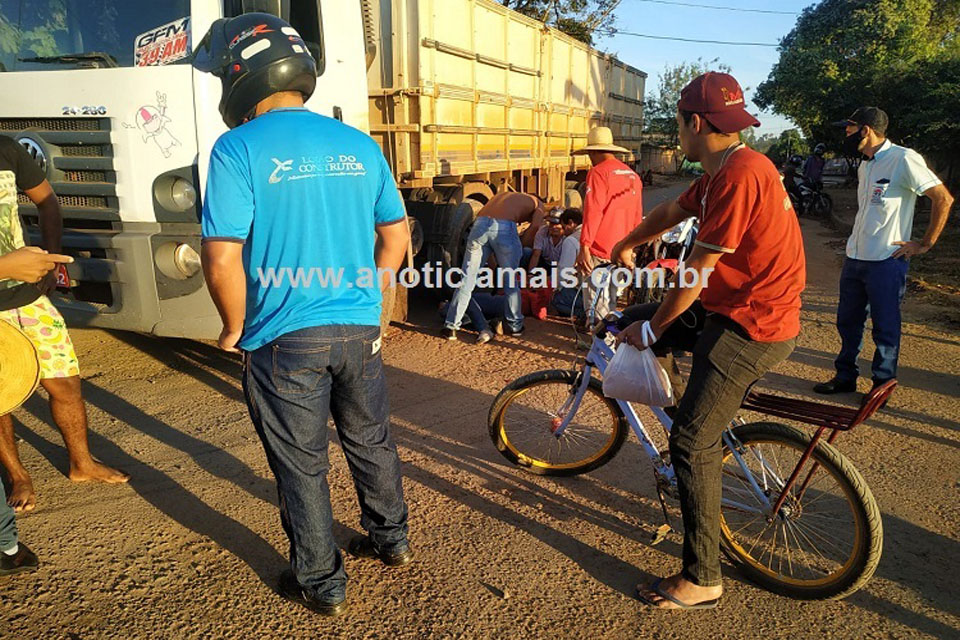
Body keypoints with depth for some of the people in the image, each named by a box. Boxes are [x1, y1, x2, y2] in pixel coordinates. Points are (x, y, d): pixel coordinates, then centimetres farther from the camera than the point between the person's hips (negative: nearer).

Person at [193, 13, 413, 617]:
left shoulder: (239, 149, -12)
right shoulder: (360, 145, 3)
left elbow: (223, 259, -17)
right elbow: (397, 234, 9)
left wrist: (235, 328, -1)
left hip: (285, 341, -4)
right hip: (361, 330, 5)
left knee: (302, 464, 11)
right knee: (371, 441, 22)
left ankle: (322, 583, 27)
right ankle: (391, 538, 41)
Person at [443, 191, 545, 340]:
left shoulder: (503, 195, 40)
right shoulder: (537, 204, 26)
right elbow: (535, 229, 6)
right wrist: (519, 248, 19)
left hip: (480, 224, 4)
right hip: (505, 227, -3)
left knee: (467, 280, 10)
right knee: (511, 281, 14)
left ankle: (451, 327, 11)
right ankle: (515, 326, 24)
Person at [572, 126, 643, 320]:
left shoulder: (598, 172, -10)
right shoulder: (633, 176, 11)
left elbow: (592, 212, -18)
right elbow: (637, 217, 16)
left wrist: (584, 247, -18)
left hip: (600, 251, -7)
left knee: (597, 300, -2)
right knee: (611, 299, 18)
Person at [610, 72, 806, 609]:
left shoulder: (740, 174, -23)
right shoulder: (724, 170, 9)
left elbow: (696, 273, -21)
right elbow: (671, 213, 26)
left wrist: (652, 330, -8)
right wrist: (626, 247, 41)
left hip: (750, 329, -10)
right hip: (730, 309, 10)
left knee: (692, 443, -7)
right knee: (632, 321, 16)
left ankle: (702, 581, 8)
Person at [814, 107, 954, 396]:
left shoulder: (904, 159, -12)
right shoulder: (865, 166, 15)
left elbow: (943, 199, -13)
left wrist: (925, 244, -11)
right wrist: (858, 240, 15)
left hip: (887, 261, -8)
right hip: (854, 258, 8)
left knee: (885, 328, 3)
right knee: (848, 321, 14)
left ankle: (883, 384, 16)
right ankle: (845, 377, 27)